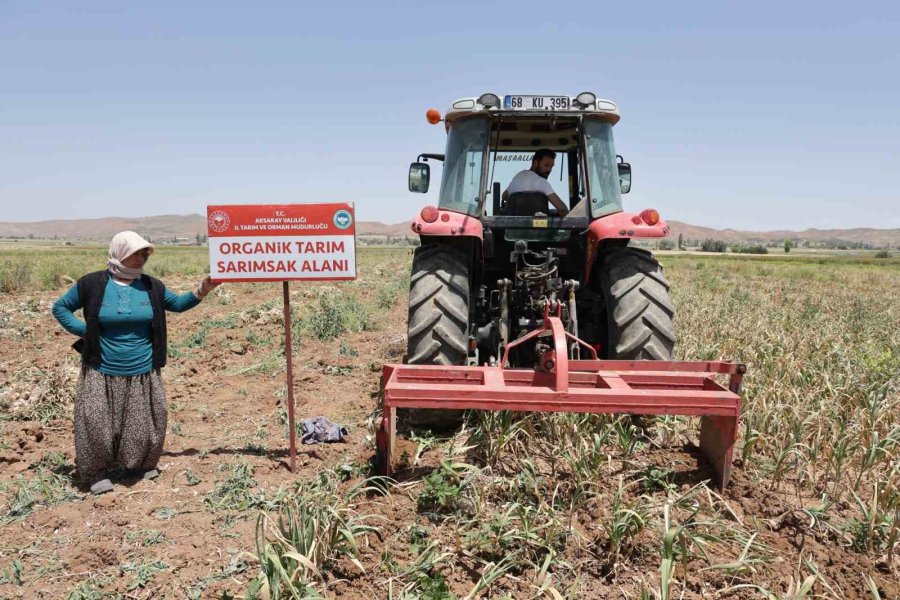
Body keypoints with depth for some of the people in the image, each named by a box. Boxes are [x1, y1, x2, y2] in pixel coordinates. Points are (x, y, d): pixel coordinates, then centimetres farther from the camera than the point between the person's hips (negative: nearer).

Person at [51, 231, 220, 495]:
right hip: (102, 374, -2)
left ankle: (144, 464, 31)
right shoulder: (93, 283, -5)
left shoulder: (151, 286, 2)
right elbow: (60, 307, 6)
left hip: (143, 374, 2)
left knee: (146, 424, 9)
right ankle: (97, 473, 17)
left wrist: (201, 291, 3)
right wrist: (82, 330, -9)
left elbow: (177, 304, 17)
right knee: (96, 423, -3)